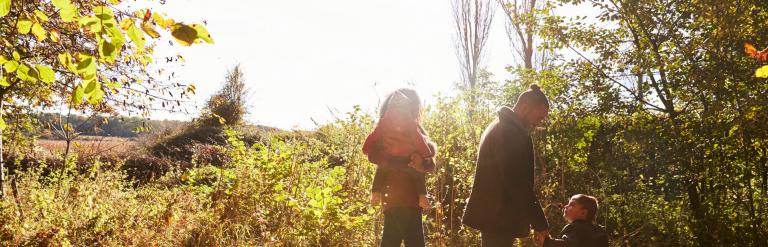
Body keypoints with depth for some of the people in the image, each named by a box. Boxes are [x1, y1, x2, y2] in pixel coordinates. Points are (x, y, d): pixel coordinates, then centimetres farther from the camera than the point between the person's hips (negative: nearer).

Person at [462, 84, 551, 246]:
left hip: (491, 214, 11)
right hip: (499, 218, -11)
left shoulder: (499, 127, 15)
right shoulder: (513, 134, -17)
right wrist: (540, 224, -17)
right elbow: (519, 184, -22)